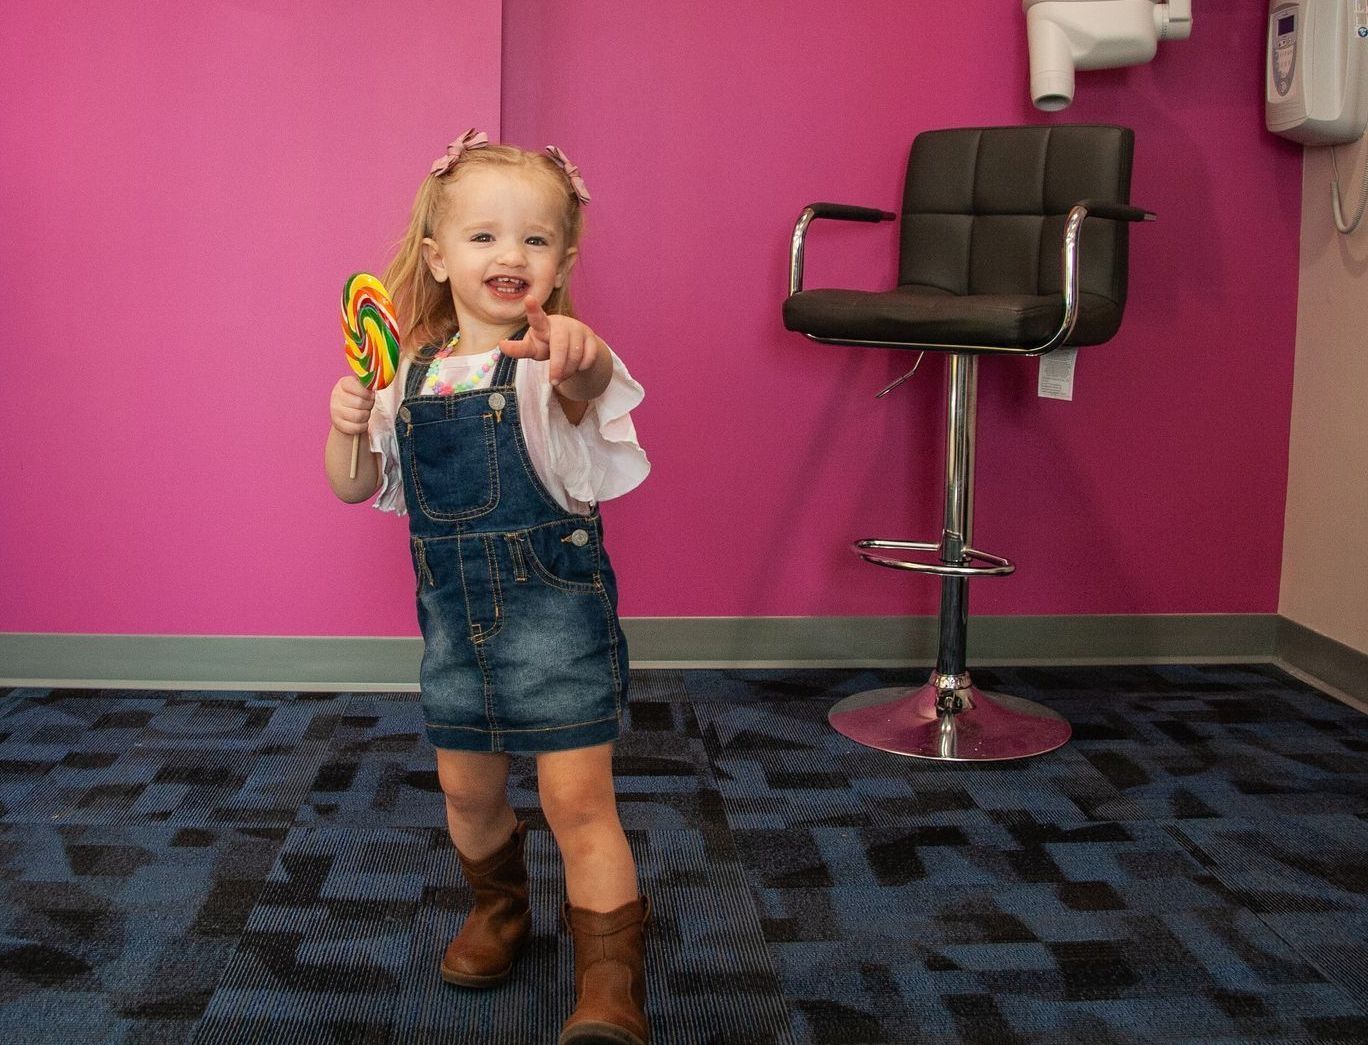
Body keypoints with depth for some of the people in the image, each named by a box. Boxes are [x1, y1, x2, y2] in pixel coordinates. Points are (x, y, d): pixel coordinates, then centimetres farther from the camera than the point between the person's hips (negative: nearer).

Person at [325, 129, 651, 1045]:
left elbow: (590, 385, -40)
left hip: (555, 607, -5)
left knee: (578, 798, -7)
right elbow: (354, 486, 10)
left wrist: (578, 356, -64)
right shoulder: (414, 371, 3)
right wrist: (347, 424, -12)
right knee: (467, 787, 18)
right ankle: (498, 907, 46)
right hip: (453, 614, 6)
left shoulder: (554, 360, -14)